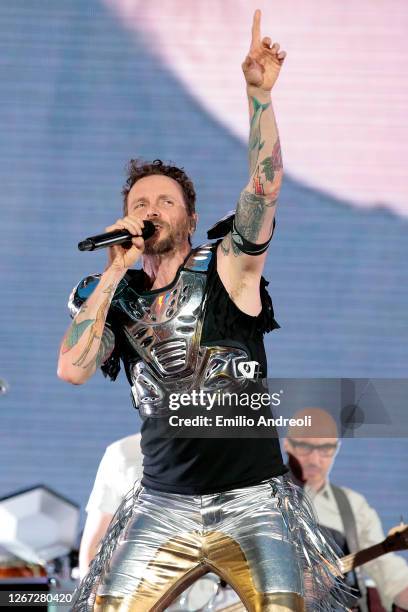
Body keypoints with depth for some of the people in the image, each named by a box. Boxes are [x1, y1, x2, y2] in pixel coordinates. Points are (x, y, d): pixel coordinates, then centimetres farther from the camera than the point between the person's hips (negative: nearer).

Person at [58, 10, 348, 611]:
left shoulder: (226, 269, -1)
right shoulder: (113, 296, 8)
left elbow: (264, 188, -16)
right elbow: (71, 370, -7)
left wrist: (260, 94, -27)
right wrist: (114, 273, -7)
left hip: (251, 499, -3)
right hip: (162, 507, 3)